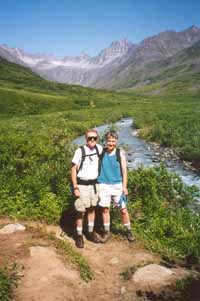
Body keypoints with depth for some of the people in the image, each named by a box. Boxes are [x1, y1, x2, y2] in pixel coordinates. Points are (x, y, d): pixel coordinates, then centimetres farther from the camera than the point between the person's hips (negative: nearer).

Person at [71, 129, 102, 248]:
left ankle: (91, 232, 32)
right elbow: (74, 169, -10)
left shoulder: (99, 148, -1)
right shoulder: (80, 151, -14)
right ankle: (79, 236, 17)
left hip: (94, 184, 5)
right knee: (81, 211, 2)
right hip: (82, 184, -5)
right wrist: (75, 188, -14)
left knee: (92, 209, 16)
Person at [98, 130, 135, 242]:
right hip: (104, 185, 1)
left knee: (123, 209, 4)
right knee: (105, 209, 8)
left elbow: (124, 170, -3)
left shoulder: (120, 153, -3)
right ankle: (107, 232, 24)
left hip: (117, 185, -1)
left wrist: (124, 186, -7)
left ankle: (129, 231, 24)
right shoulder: (101, 152, 0)